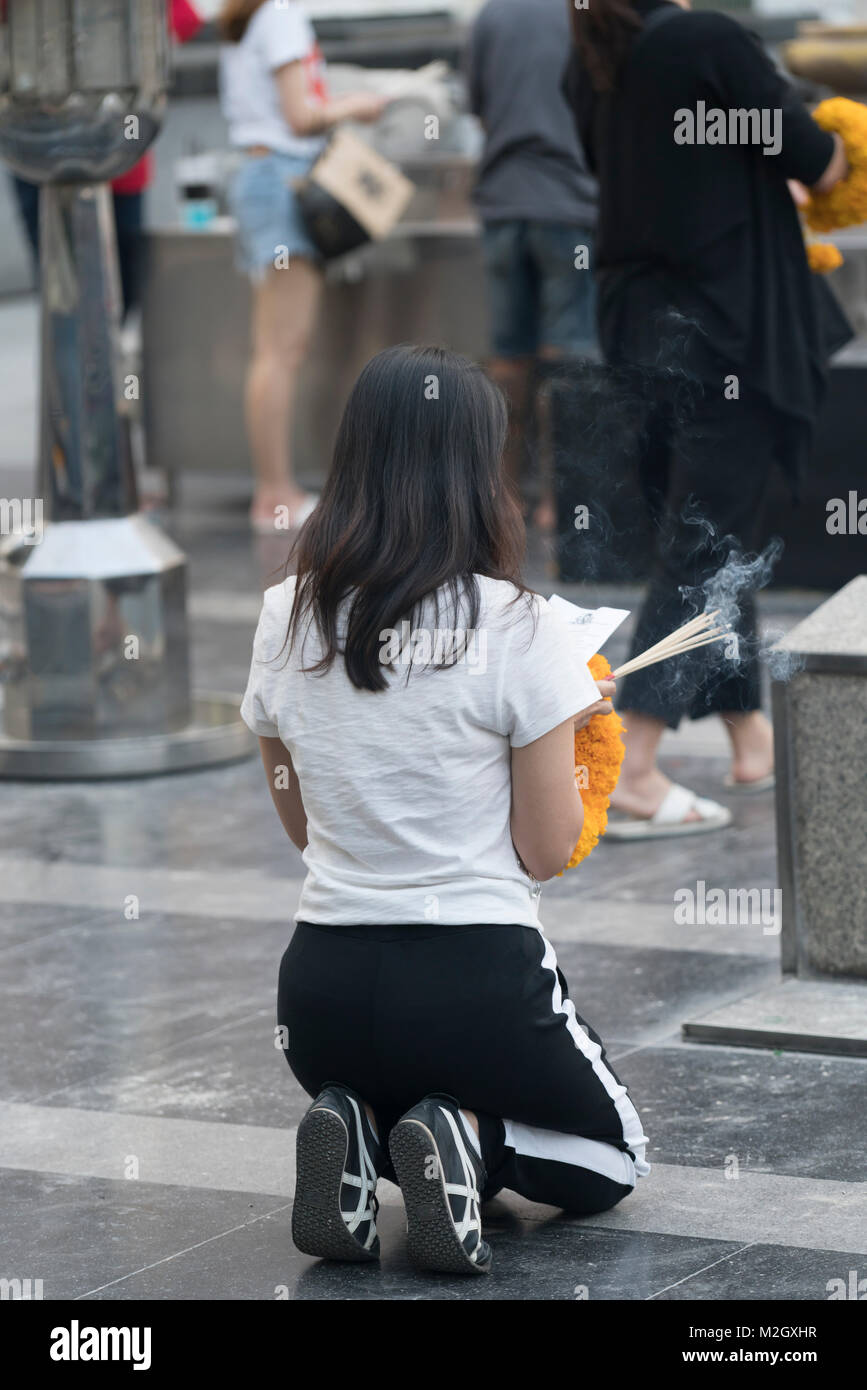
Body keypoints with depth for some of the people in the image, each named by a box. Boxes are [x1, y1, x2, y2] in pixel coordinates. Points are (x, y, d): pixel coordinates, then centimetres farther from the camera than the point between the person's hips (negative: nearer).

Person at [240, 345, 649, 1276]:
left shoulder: (286, 620, 0)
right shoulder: (517, 630, -13)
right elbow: (547, 850, -7)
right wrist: (569, 725, 10)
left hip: (323, 989, 4)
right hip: (478, 981, -4)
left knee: (380, 1091, 36)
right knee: (609, 1161, 23)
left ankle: (357, 1134, 1)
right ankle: (466, 1139, -8)